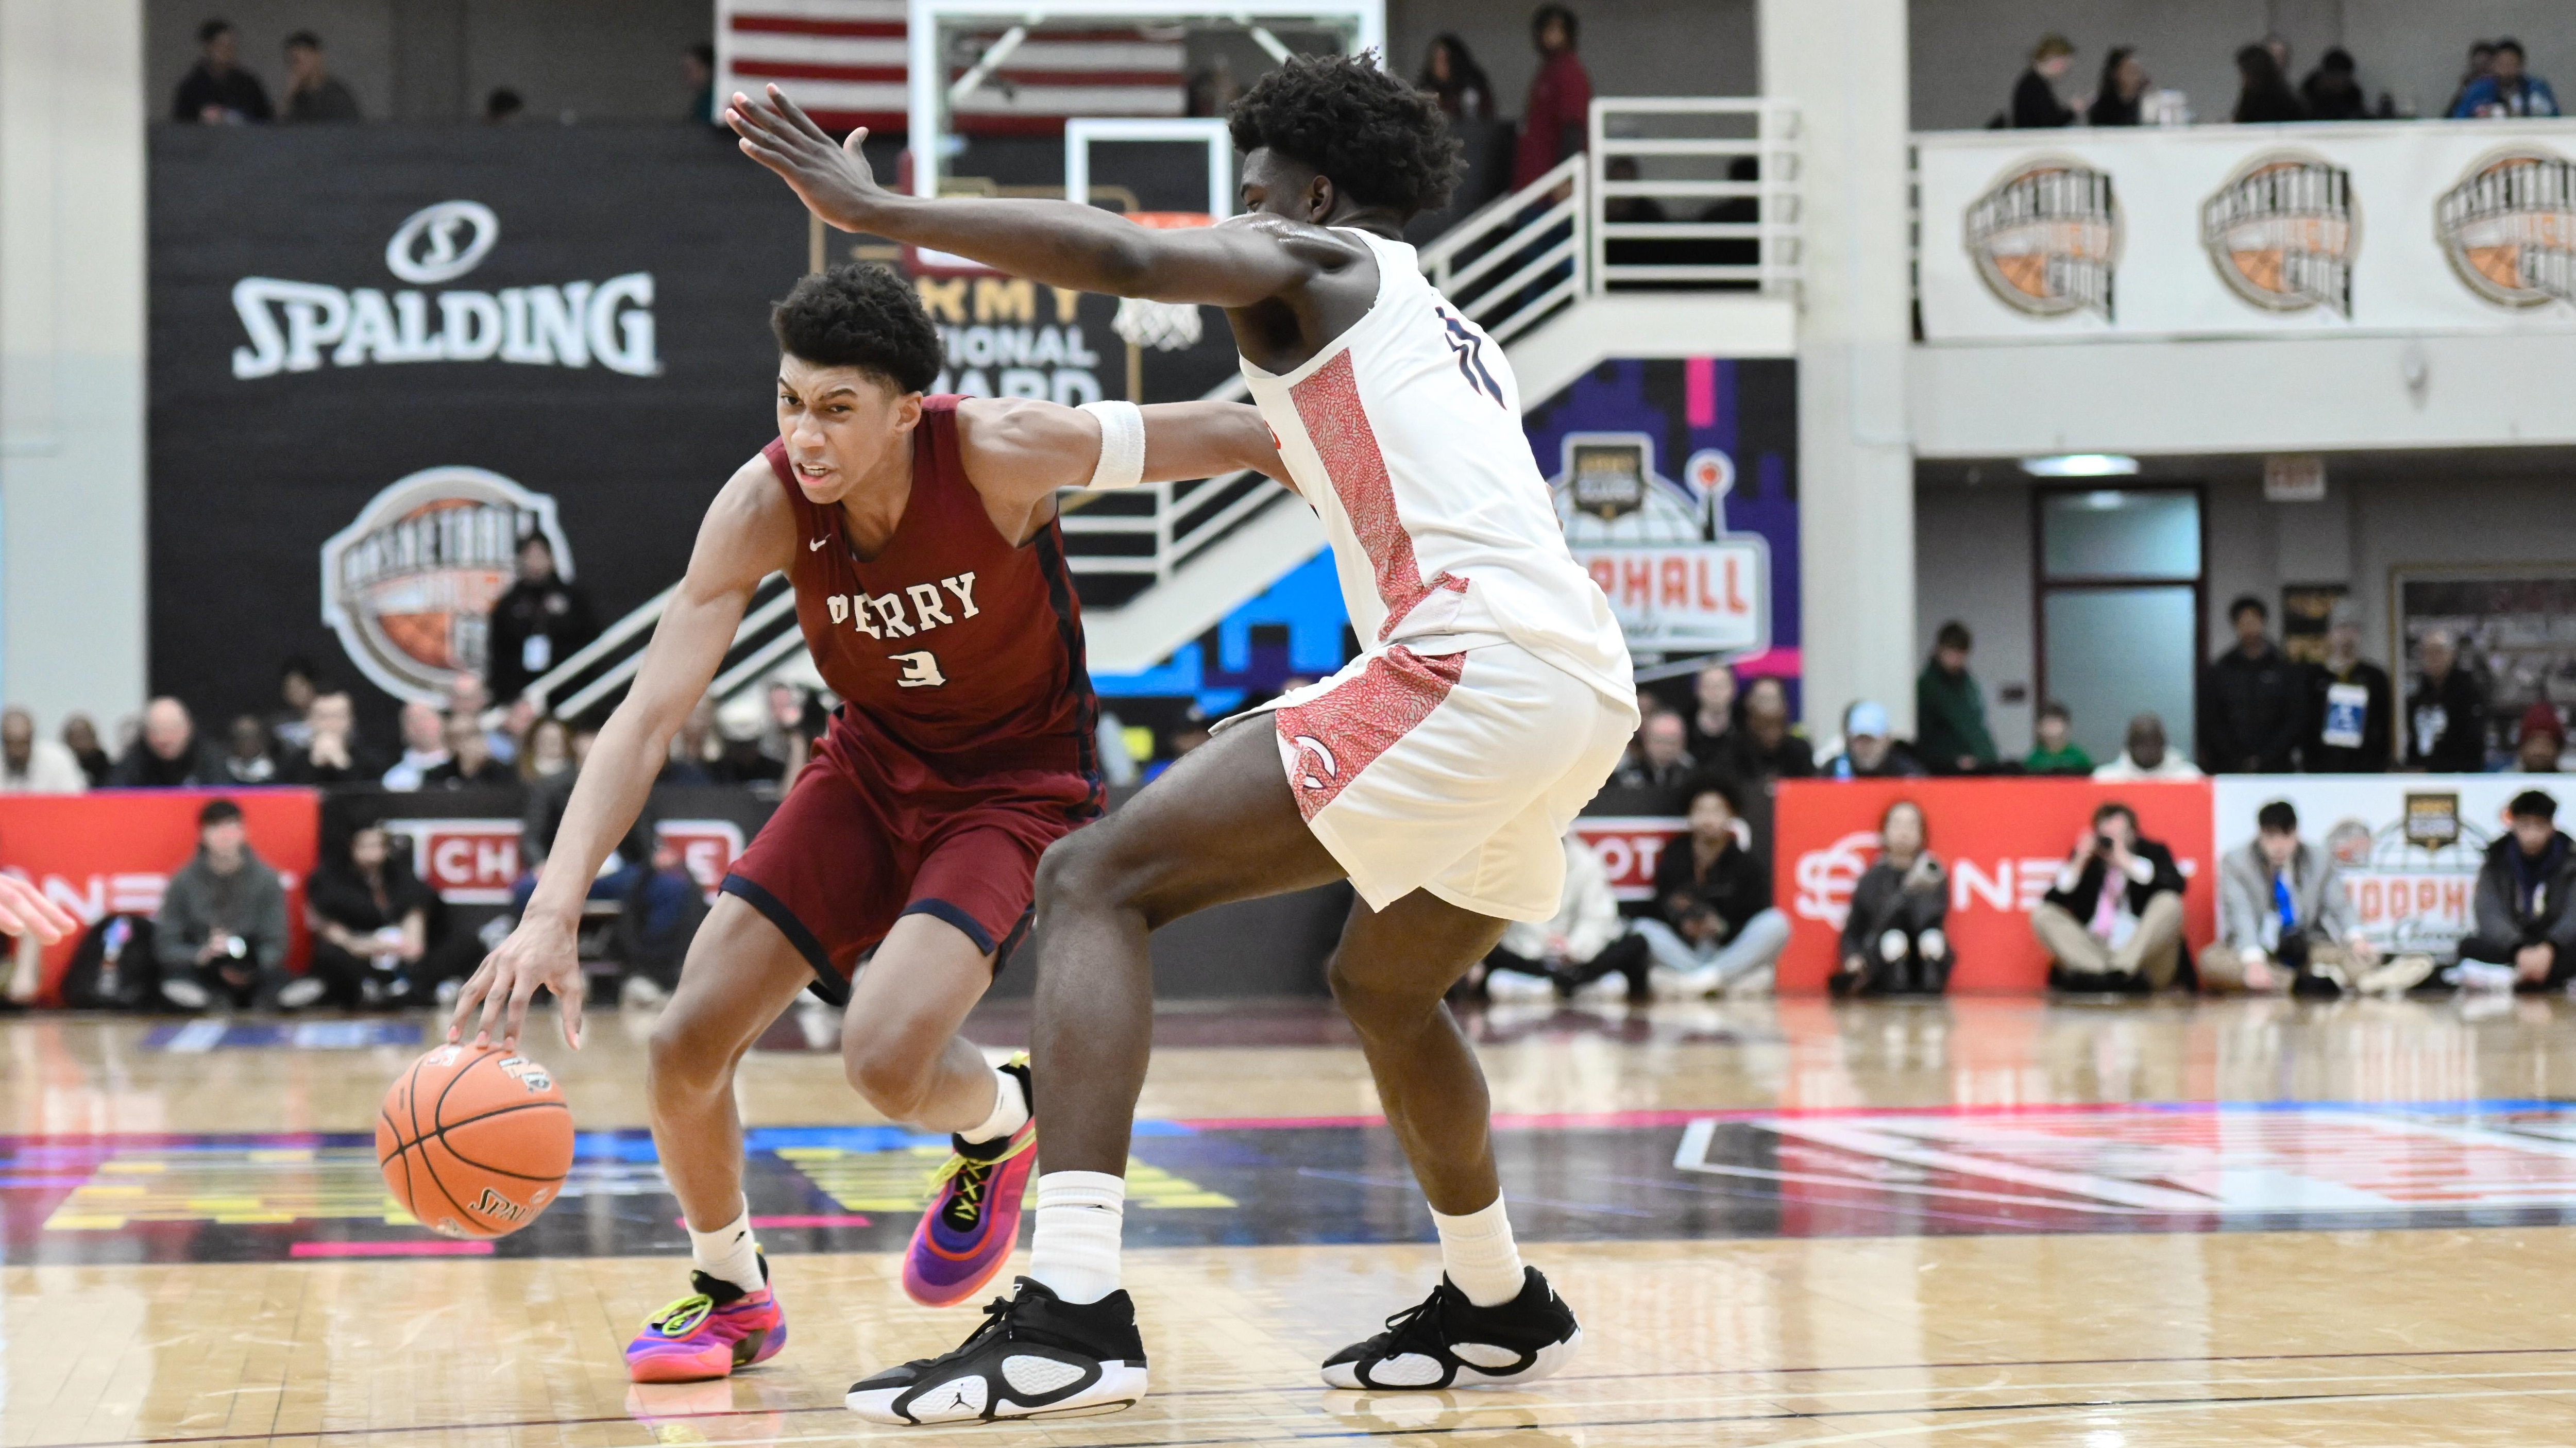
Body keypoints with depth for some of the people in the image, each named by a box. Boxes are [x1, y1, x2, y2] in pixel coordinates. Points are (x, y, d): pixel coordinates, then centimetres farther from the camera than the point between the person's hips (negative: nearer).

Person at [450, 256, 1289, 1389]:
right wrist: (554, 909, -38)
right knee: (686, 1047, -7)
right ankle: (729, 1289, 22)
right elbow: (649, 716, -25)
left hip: (1016, 786, -4)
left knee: (886, 1057, -27)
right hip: (871, 771, 4)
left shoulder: (1000, 455, -28)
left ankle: (1003, 1125, 11)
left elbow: (1224, 435, -16)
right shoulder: (765, 507, -21)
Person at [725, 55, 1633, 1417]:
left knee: (1095, 878, -11)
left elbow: (1120, 253, -8)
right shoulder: (1453, 341, 33)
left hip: (1472, 663, -9)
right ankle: (1496, 1306, 46)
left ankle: (1073, 1308, -25)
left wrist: (879, 209, -6)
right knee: (1380, 985, 33)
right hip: (1585, 690, 9)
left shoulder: (1316, 263, 8)